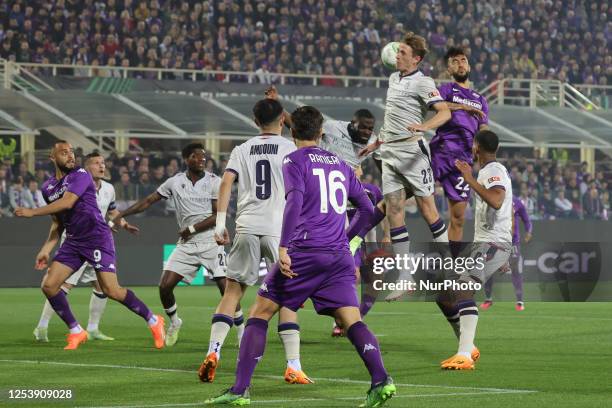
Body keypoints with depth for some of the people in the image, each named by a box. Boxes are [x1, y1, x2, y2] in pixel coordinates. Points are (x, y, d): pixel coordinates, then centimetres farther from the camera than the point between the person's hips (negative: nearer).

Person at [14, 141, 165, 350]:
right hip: (73, 242, 7)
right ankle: (76, 332, 7)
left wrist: (32, 212, -20)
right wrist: (46, 250, 10)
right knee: (49, 285, -6)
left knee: (111, 290, -13)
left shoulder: (80, 175, -10)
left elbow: (67, 202, -24)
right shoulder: (48, 188, 12)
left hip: (97, 238, -7)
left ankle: (153, 321, 5)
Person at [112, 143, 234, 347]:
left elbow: (218, 215, -8)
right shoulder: (175, 182, 5)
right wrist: (121, 215, 8)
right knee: (165, 286, -6)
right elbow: (148, 201, 11)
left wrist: (191, 229, -10)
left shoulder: (214, 182, -3)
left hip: (211, 241, -3)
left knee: (226, 287, -12)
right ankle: (174, 323, 20)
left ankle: (241, 329, 3)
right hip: (186, 245, 3)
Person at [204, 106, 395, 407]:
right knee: (352, 322, -1)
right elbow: (367, 209, 21)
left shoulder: (294, 161, 2)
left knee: (259, 314, 4)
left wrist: (283, 247, -19)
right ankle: (381, 380, -23)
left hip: (304, 252, -5)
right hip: (339, 257, 5)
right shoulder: (340, 164, 18)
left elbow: (295, 202, -15)